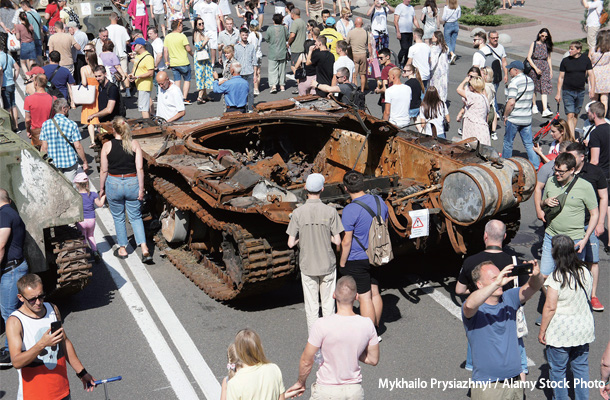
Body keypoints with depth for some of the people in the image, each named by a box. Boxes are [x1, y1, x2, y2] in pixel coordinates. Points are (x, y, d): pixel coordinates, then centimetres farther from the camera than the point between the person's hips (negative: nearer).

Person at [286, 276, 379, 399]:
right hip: (355, 391, 3)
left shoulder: (322, 325, -20)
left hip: (326, 391, -3)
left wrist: (301, 383, 7)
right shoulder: (367, 324, -10)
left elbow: (306, 361, -10)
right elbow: (373, 360, 2)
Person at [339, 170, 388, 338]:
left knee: (364, 298, 2)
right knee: (375, 293, 17)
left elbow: (346, 242, -20)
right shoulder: (379, 201, -1)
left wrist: (342, 264, -7)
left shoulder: (350, 210, -23)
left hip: (357, 260, -7)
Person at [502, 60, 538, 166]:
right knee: (529, 144, 9)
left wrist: (505, 115, -12)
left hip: (514, 119, -7)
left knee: (508, 143, 9)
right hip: (527, 118, 7)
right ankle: (535, 166, 5)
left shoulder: (514, 82, -17)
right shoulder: (530, 80, 8)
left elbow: (511, 102, -23)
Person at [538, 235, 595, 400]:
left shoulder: (556, 277, -21)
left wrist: (542, 330, -10)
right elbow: (588, 298, 10)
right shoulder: (585, 272, -2)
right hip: (584, 328, 6)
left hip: (560, 332, -6)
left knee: (557, 369, 10)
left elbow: (550, 307, -19)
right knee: (581, 366, 18)